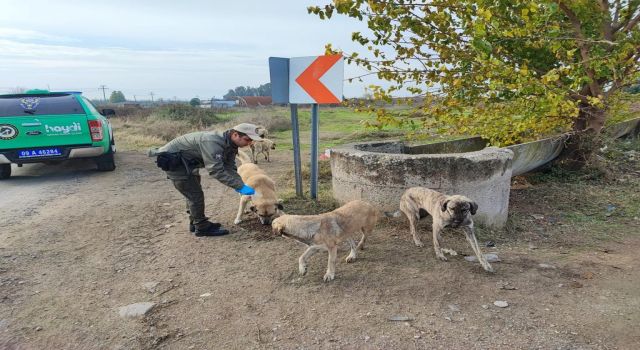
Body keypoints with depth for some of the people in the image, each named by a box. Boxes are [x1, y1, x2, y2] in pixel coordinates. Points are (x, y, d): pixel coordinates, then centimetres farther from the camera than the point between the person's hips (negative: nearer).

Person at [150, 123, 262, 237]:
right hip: (172, 161, -10)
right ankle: (202, 228, 6)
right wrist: (240, 187, -37)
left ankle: (195, 223, 33)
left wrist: (242, 185, -17)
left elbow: (230, 168, -2)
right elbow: (216, 170, -38)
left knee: (193, 193, 19)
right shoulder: (212, 142, -34)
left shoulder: (229, 144, -3)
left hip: (185, 162, 10)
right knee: (195, 195, -7)